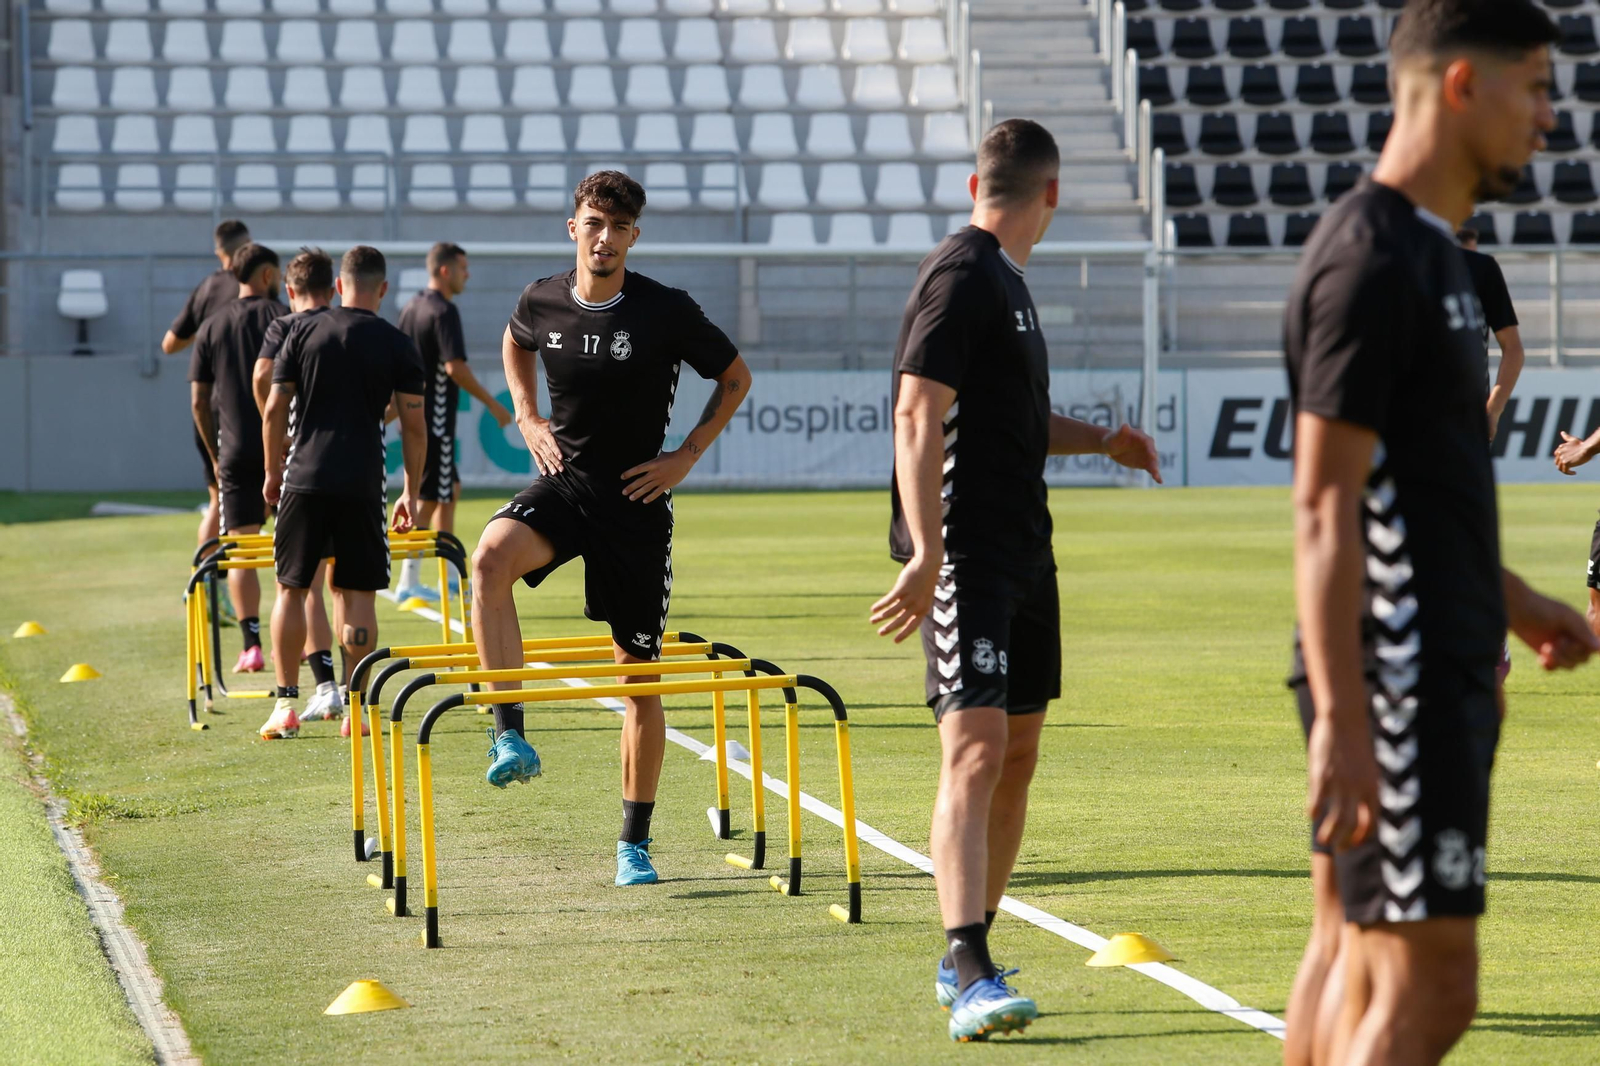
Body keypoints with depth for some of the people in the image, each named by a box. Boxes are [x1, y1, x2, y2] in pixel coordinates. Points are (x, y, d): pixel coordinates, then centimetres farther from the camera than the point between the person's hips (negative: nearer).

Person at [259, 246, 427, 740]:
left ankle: (285, 703, 7)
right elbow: (413, 425, 0)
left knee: (291, 589, 9)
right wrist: (411, 492, 10)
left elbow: (275, 409, 4)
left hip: (304, 477, 1)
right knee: (357, 593, 4)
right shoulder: (397, 346, 1)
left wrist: (273, 471, 16)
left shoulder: (303, 334, 5)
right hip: (362, 484, -1)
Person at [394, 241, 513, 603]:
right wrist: (493, 405, -16)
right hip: (435, 419, -10)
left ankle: (451, 577, 20)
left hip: (416, 414, 10)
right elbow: (455, 367, -23)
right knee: (431, 499, -4)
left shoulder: (412, 307, 12)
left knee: (450, 490, 17)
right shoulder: (444, 311, -15)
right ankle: (409, 581, -2)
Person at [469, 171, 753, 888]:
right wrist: (528, 418, 8)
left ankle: (635, 842, 16)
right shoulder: (541, 302, -2)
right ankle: (509, 733, -31)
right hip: (562, 484, 1)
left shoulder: (667, 312, -10)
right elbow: (514, 344, 23)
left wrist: (687, 455, -2)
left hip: (636, 502, -1)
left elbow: (736, 377, 5)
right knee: (491, 558, -33)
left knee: (640, 674, 4)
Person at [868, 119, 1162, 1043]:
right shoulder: (961, 278, -12)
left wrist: (1099, 439, 27)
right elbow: (920, 417, -20)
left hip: (1025, 551, 10)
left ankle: (968, 956, 22)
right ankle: (971, 977, -23)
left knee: (1018, 755, 12)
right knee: (977, 748, -17)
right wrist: (925, 554, -26)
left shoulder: (1006, 281, 18)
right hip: (967, 557, -10)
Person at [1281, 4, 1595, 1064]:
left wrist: (1511, 600, 29)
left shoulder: (1429, 251, 16)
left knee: (1353, 958, 14)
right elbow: (1325, 508, -20)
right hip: (1399, 687, -10)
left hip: (1440, 674, 10)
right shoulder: (1372, 260, -16)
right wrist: (1341, 721, -23)